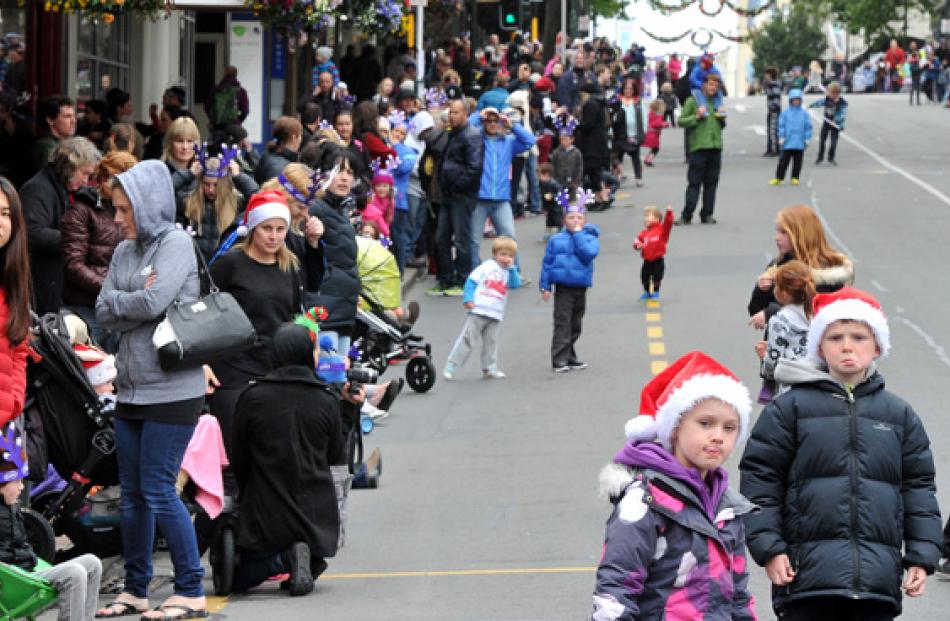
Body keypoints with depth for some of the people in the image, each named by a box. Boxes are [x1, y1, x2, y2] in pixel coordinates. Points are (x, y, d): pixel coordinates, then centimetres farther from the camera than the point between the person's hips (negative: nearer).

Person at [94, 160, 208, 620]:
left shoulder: (176, 244, -7)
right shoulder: (124, 251, 13)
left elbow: (154, 302, -19)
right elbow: (104, 314, 5)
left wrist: (117, 301, -3)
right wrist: (133, 301, -11)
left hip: (172, 388, -7)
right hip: (131, 388, 7)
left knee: (158, 491, -7)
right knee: (132, 493, 10)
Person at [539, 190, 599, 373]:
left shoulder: (590, 238, 1)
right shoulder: (556, 240, 3)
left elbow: (589, 253, -19)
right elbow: (547, 263, 6)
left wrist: (578, 234, -13)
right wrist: (545, 286, 2)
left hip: (581, 287, 2)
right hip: (563, 287, -2)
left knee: (575, 325, 12)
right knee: (562, 324, -8)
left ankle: (570, 357, 24)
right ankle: (559, 360, -7)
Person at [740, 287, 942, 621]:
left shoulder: (899, 414, 12)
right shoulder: (790, 408, 2)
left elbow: (918, 486, 14)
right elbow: (760, 478, 1)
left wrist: (922, 558, 6)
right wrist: (768, 547, -7)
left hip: (878, 577, 3)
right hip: (809, 569, -3)